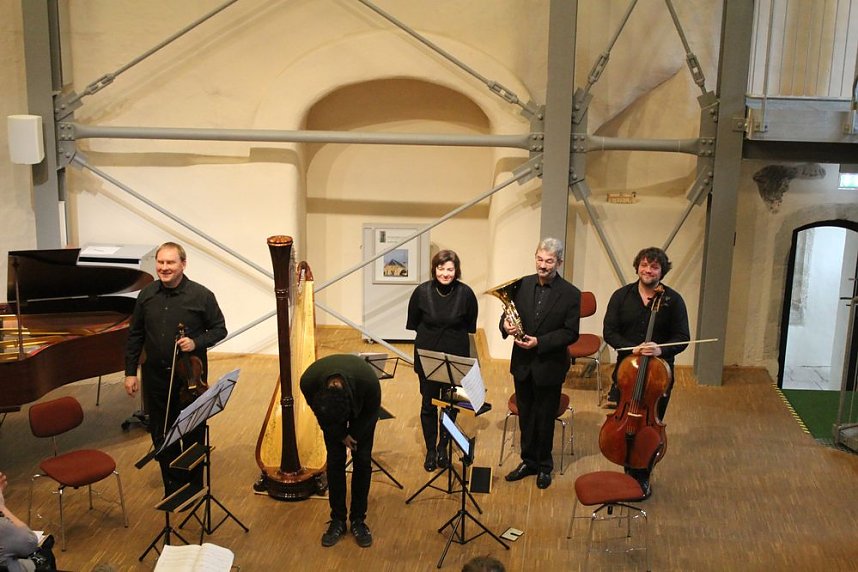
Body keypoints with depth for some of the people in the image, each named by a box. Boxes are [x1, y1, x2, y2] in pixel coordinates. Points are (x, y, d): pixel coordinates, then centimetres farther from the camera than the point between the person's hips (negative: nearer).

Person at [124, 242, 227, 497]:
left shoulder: (201, 295, -9)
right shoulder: (146, 295, 2)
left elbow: (219, 329, -2)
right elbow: (135, 335, 8)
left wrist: (196, 342, -20)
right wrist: (130, 372, 6)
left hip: (191, 376, -3)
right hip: (155, 377, 4)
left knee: (193, 436, 7)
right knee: (161, 435, 12)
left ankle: (194, 489, 25)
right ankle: (173, 487, 29)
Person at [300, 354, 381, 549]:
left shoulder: (368, 381, -45)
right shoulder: (309, 381, -39)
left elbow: (372, 410, -20)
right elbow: (318, 411, -15)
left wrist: (353, 435, -12)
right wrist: (340, 435, -11)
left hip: (361, 410, -1)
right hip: (329, 410, 1)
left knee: (362, 460, -4)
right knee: (335, 460, -4)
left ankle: (358, 520, 10)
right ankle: (338, 520, 11)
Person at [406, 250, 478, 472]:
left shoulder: (465, 293, -11)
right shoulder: (422, 292, -11)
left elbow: (470, 326, 3)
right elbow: (412, 323, 4)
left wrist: (454, 338, 3)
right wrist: (430, 336, 9)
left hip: (456, 358, 0)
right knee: (428, 405, 8)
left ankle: (443, 447, 32)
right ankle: (430, 450, 25)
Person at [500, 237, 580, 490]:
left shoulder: (570, 294, -10)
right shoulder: (522, 284, 0)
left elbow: (571, 333, -11)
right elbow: (509, 313, 5)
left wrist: (540, 342, -22)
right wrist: (506, 324, -18)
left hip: (549, 366, -3)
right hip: (522, 363, 3)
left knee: (545, 419, 11)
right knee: (525, 417, 16)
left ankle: (544, 465, 30)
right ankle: (528, 461, 34)